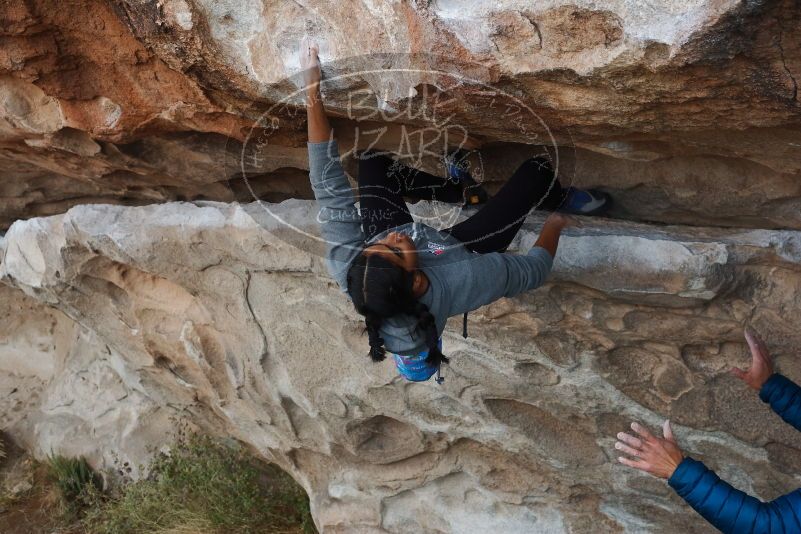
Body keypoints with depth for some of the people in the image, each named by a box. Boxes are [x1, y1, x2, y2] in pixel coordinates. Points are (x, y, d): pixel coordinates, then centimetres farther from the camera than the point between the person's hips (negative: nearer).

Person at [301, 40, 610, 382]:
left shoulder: (343, 264, -41)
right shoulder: (457, 286, -46)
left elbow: (328, 186, -33)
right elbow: (534, 270, -27)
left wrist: (312, 88, -33)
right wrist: (555, 224, -7)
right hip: (460, 251, -2)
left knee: (372, 159, 3)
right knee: (537, 171, -4)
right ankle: (561, 199, 35)